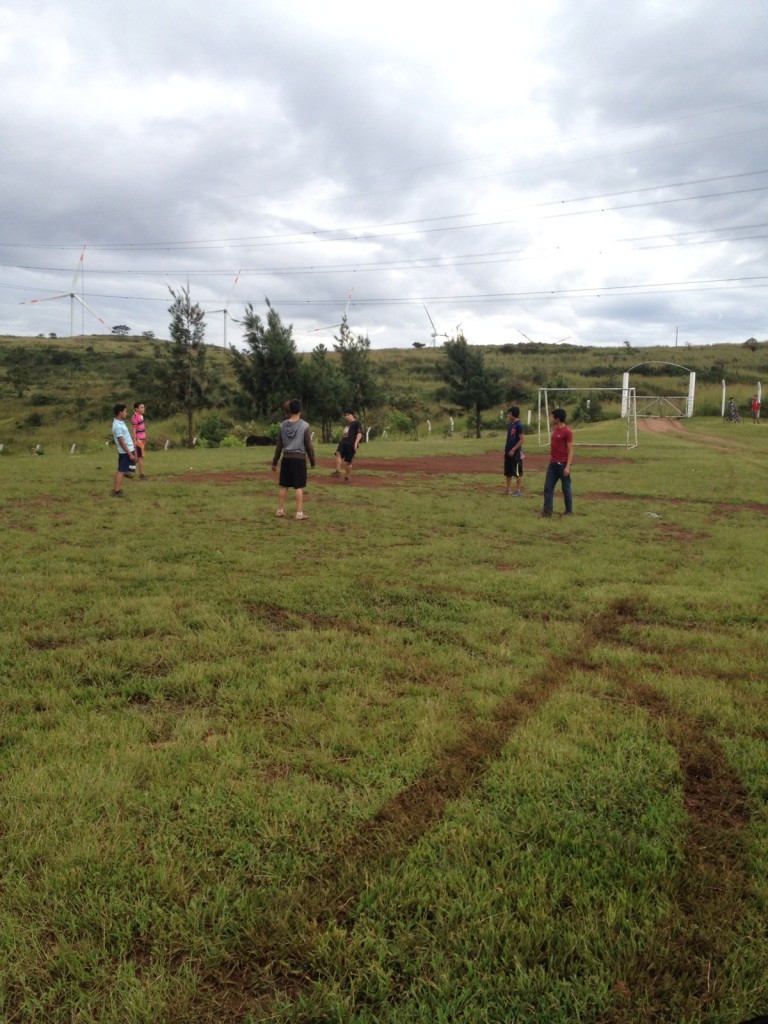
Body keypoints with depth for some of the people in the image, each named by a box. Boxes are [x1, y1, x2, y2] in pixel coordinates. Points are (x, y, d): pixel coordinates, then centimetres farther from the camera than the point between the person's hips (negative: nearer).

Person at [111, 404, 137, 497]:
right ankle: (116, 491, -4)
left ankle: (118, 489, 18)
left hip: (129, 450, 9)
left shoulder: (121, 422, 9)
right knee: (121, 471, -6)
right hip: (125, 452, -9)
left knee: (121, 471, 12)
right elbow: (122, 442, -21)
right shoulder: (118, 426, -21)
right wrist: (130, 454, -20)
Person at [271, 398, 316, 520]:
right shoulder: (304, 425, -8)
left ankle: (280, 510, 19)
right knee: (299, 487, -1)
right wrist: (312, 461, 3)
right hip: (299, 458, -4)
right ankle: (299, 513, -1)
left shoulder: (283, 425, 2)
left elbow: (279, 445, 6)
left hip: (286, 458, 4)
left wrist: (275, 461, 13)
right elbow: (309, 446, -6)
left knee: (284, 486, 12)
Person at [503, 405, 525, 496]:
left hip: (516, 452, -8)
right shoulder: (509, 424, 10)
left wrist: (513, 449, -18)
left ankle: (518, 491, 5)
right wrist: (506, 449, 13)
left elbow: (522, 439, -17)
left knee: (517, 472, -1)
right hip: (508, 451, 9)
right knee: (508, 472, 13)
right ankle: (508, 489, 21)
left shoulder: (519, 425, -15)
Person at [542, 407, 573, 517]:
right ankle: (547, 511, 4)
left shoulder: (567, 432, -13)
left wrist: (568, 466, -21)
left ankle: (569, 511, 17)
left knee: (566, 488, 5)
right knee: (548, 488, 2)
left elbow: (570, 450, -15)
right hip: (552, 464, 8)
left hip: (563, 464, -8)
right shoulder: (555, 429, 11)